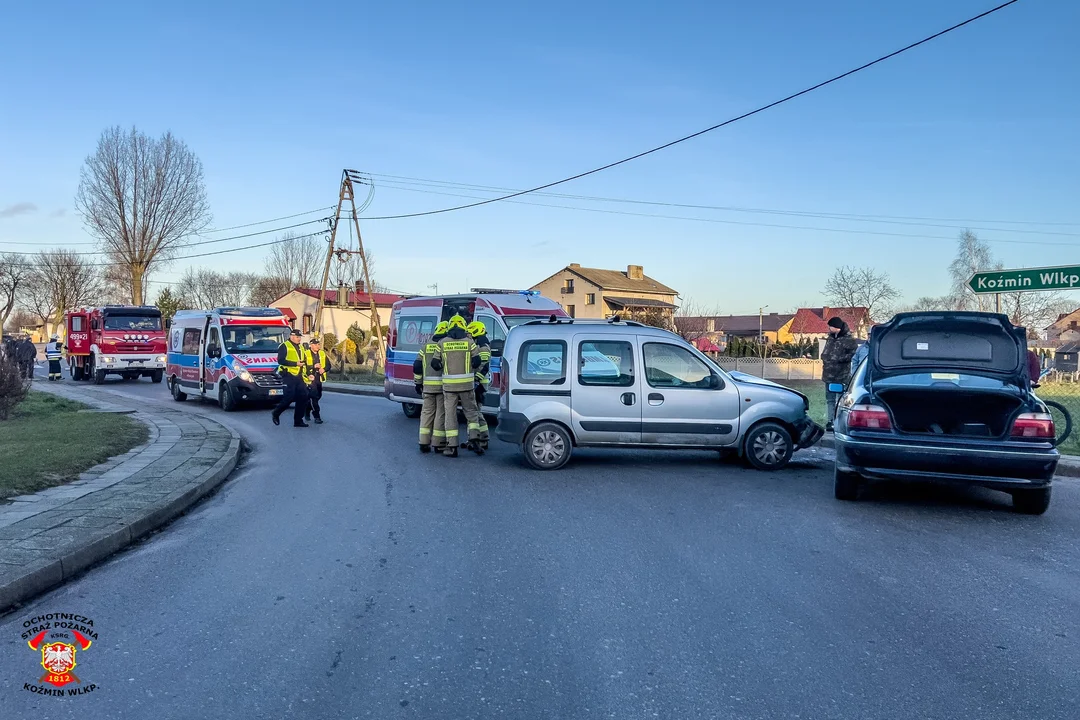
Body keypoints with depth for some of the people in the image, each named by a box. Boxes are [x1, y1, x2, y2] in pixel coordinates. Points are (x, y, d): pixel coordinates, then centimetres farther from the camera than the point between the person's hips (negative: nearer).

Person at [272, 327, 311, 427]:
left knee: (303, 397, 0)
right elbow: (280, 360, -14)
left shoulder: (301, 347, 21)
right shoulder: (284, 346, -3)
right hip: (289, 375, -7)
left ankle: (298, 420, 5)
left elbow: (305, 361, 30)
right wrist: (295, 363, -19)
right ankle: (276, 413, 10)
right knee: (289, 397, -12)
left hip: (299, 376, 7)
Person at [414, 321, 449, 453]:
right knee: (441, 414, 2)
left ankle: (424, 443, 10)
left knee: (427, 413, 11)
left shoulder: (425, 347, 10)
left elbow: (417, 366, 10)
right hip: (443, 385, -4)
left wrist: (418, 383, 17)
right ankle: (438, 444, 3)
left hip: (428, 386, 4)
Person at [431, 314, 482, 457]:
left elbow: (435, 364, 2)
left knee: (450, 415, 6)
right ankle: (473, 439, 0)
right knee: (471, 413, 14)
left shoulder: (442, 343, 2)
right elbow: (476, 362, -3)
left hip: (449, 384, 0)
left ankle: (452, 447, 5)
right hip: (467, 384, 0)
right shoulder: (469, 342, 0)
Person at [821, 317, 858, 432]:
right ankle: (830, 421, 21)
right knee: (830, 400, 13)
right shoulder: (830, 338, 11)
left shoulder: (848, 340, -13)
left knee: (841, 400, -2)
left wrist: (840, 359, -21)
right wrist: (823, 359, 6)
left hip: (842, 376, -8)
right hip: (829, 375, 8)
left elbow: (854, 353, -20)